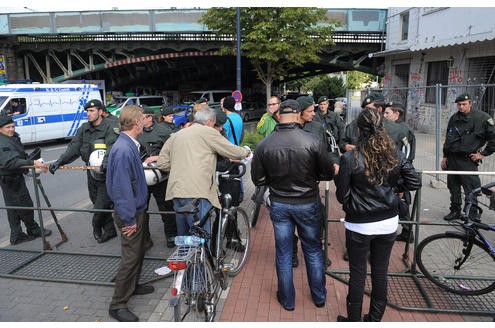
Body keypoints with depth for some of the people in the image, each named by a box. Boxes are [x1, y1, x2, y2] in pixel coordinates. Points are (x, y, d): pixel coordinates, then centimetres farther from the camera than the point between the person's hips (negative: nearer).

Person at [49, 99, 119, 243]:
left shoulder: (110, 127, -10)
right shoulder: (84, 129, 9)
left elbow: (113, 146, -27)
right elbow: (74, 147, 3)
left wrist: (106, 159, -45)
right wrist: (59, 161, -10)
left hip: (106, 173, -6)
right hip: (91, 172, 7)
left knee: (101, 204, -4)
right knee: (97, 202, 13)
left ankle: (97, 226, 25)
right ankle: (109, 230, 27)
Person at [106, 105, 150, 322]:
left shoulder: (130, 145, 5)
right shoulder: (123, 149, -26)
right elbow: (122, 186, -27)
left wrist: (145, 163, 26)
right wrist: (129, 219, -23)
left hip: (137, 209, 10)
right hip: (130, 213, -10)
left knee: (138, 252, 23)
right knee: (130, 257, 0)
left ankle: (132, 286, 42)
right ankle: (118, 305, 15)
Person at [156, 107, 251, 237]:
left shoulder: (175, 135, 20)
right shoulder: (208, 132, 1)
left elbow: (162, 163, 16)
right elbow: (234, 152, 4)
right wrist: (246, 151, 24)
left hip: (175, 191, 7)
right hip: (196, 192, -7)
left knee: (182, 235, 18)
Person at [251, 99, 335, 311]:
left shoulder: (264, 145, -13)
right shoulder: (314, 141, -17)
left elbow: (258, 179, -5)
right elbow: (328, 174, -8)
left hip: (279, 204, 1)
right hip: (308, 204, 0)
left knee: (283, 254, 15)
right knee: (313, 251, 19)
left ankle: (287, 300, 31)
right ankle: (319, 297, 36)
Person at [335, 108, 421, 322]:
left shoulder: (350, 158, -16)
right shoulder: (395, 155, -5)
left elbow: (342, 196, -11)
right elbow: (415, 182, 1)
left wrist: (339, 176, 7)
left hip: (359, 225, -4)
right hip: (388, 222, 4)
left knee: (357, 274, 11)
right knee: (380, 272, 17)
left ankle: (354, 320, 27)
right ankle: (375, 319, 34)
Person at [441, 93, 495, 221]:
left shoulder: (482, 118, -6)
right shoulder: (454, 118, 12)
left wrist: (483, 153, -4)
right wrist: (445, 156, 16)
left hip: (468, 161, -6)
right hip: (452, 160, 6)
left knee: (471, 191, -5)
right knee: (453, 188, 14)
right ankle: (455, 211, 27)